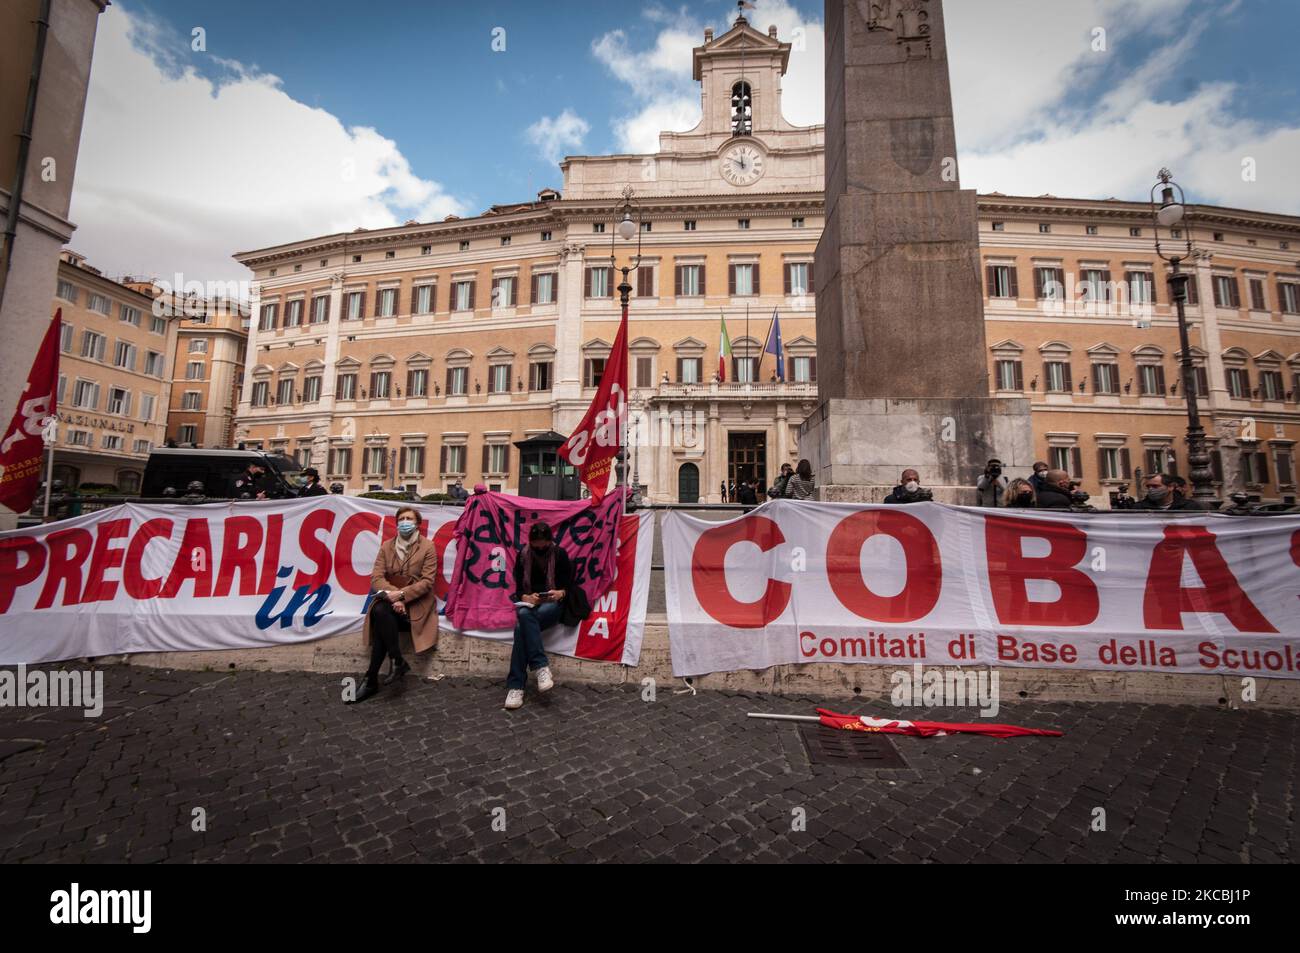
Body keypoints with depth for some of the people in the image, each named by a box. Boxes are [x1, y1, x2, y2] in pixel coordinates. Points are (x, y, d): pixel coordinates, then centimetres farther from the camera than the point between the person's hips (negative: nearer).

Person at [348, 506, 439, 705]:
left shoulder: (427, 547, 0)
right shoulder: (386, 546, 11)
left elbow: (427, 582, -8)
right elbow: (376, 578, 0)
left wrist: (401, 594, -21)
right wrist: (392, 596, -19)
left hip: (416, 602, -3)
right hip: (389, 600, 3)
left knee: (381, 618, -28)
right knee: (380, 611, -31)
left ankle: (371, 681, -16)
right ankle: (398, 662, -23)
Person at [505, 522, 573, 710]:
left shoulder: (560, 555, -1)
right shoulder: (522, 555, 6)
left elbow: (568, 585, -1)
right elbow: (518, 587, 4)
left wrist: (560, 593, -23)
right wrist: (526, 597, -17)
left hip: (552, 604, -2)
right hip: (528, 603, 3)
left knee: (521, 627, -31)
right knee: (523, 615, -34)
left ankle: (516, 685, -25)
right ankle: (541, 666, -34)